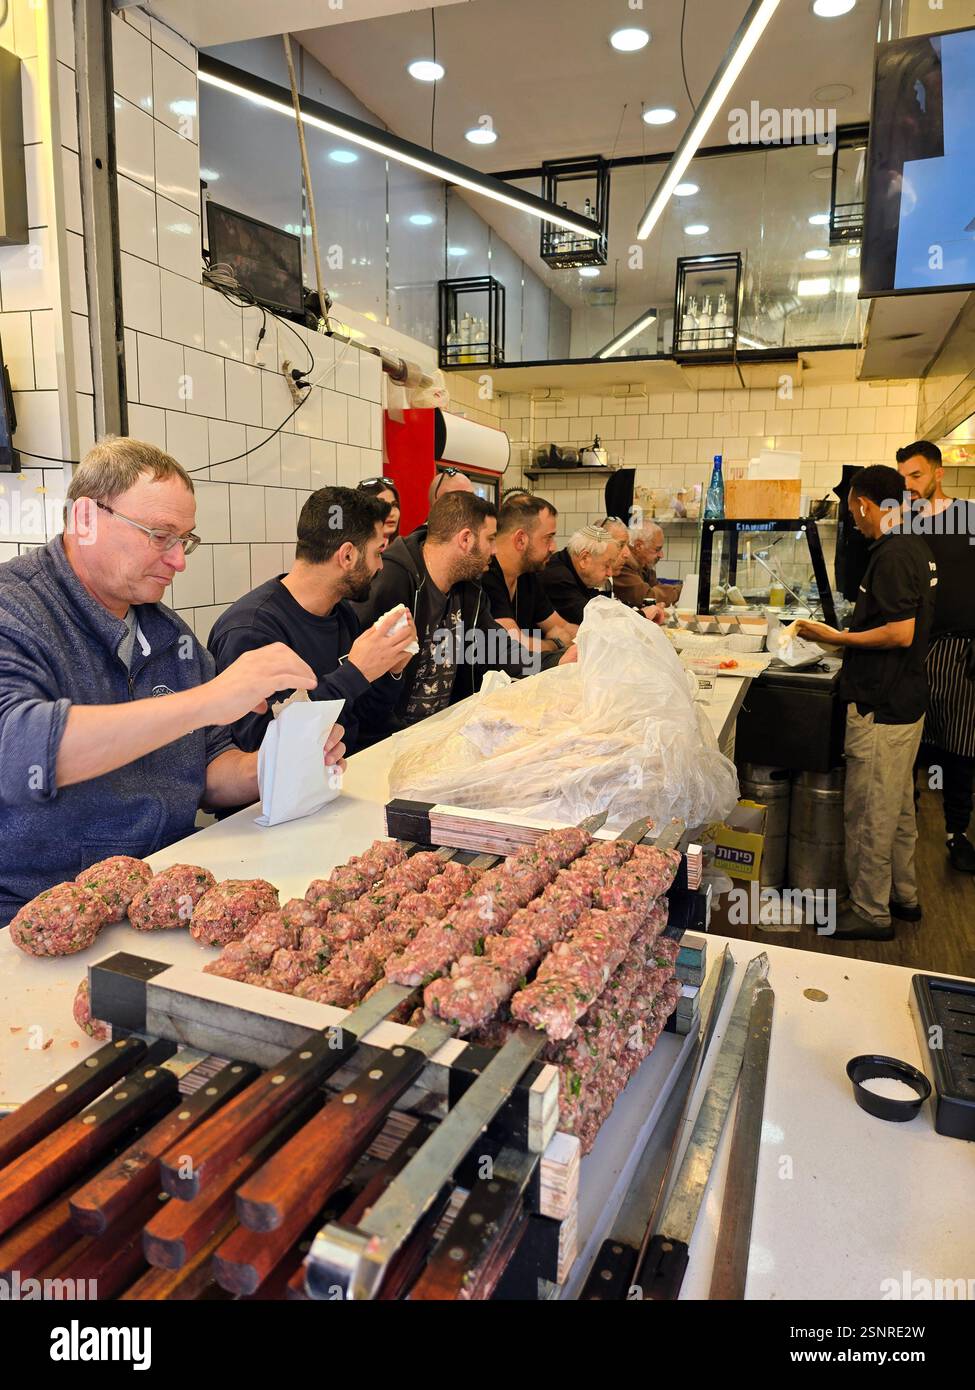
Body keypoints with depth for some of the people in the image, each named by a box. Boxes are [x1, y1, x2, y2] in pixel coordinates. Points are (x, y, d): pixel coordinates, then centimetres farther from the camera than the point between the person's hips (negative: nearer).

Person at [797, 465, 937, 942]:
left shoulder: (892, 556, -20)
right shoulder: (916, 549, 11)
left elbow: (900, 633, -24)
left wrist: (837, 638, -17)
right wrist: (851, 637, 19)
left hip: (881, 705, -10)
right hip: (905, 699, 10)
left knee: (869, 812, 0)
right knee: (898, 804, 20)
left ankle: (870, 913, 11)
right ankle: (902, 896, 34)